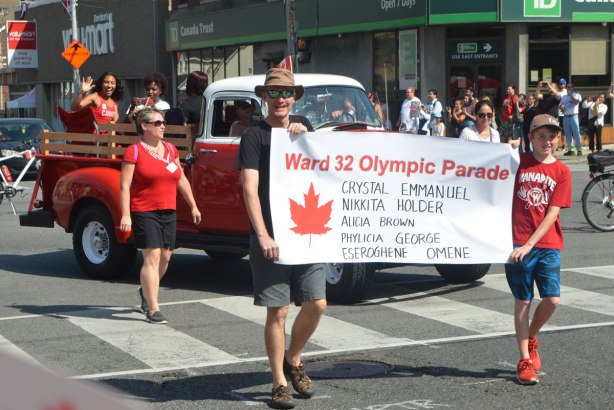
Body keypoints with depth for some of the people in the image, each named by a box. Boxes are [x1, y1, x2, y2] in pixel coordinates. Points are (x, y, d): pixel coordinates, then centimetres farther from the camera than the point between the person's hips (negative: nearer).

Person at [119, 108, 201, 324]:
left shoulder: (170, 149, 12)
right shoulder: (134, 151, -6)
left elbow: (182, 180, 18)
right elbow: (124, 186, -10)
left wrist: (193, 206, 16)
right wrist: (125, 215, -18)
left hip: (168, 212, 6)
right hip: (144, 212, -6)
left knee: (165, 257, 10)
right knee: (152, 257, -12)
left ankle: (145, 290, 37)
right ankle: (153, 309, -9)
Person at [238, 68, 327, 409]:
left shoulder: (302, 125, 12)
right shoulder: (255, 135, -4)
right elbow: (250, 189, -12)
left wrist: (305, 136, -10)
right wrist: (263, 236, -22)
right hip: (271, 235, -5)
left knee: (317, 303, 4)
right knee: (278, 311, -2)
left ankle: (293, 361, 28)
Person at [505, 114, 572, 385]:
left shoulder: (562, 172, 2)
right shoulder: (518, 162, 3)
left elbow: (553, 214, -5)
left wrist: (529, 245, -14)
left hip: (548, 245, 1)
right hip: (518, 242, -1)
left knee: (552, 300, -8)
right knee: (522, 301, 3)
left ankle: (531, 339, 22)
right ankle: (524, 361, 12)